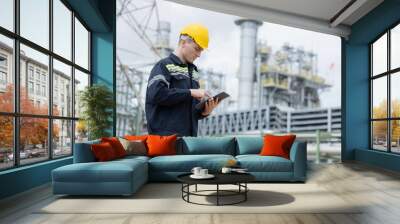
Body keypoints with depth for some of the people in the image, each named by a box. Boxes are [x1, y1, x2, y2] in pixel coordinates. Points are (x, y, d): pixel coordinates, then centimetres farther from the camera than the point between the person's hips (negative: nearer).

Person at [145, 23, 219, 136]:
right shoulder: (164, 65, -1)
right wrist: (190, 92, -16)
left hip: (189, 136, 6)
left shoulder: (193, 70, 18)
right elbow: (156, 94, -19)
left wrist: (204, 111, 0)